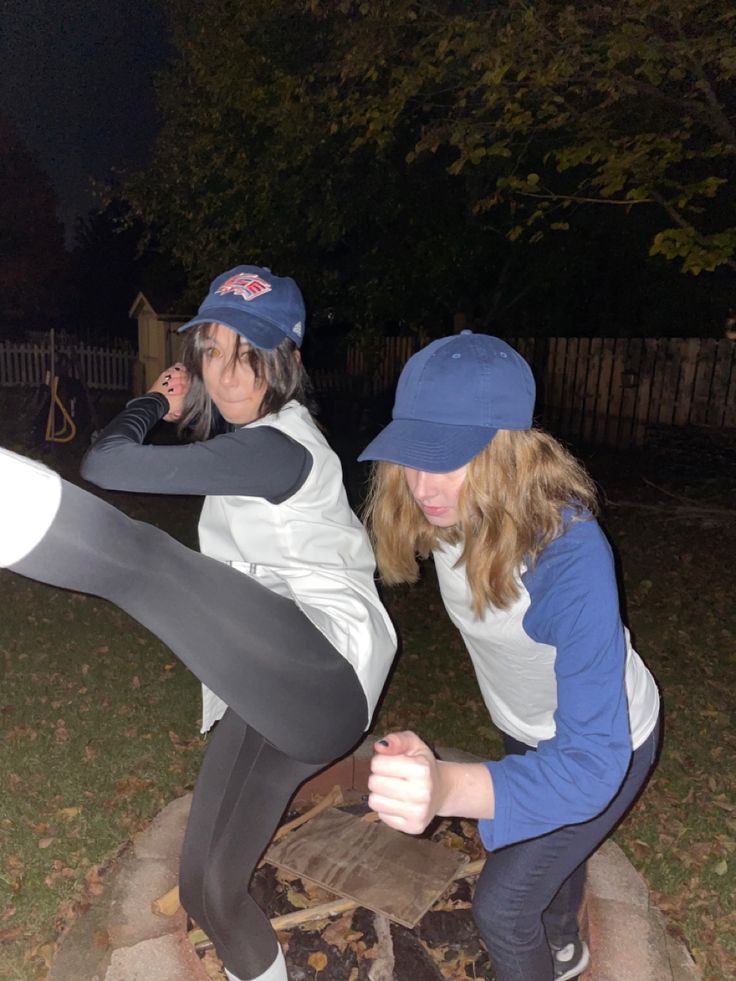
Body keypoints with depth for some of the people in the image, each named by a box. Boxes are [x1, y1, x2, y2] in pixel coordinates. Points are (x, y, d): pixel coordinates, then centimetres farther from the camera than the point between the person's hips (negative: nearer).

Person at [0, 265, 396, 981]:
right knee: (206, 889, 18)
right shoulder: (263, 435, 21)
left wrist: (155, 402, 4)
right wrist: (172, 407, 24)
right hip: (273, 691, 10)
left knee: (137, 555, -32)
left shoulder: (277, 448, -10)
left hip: (323, 672, -10)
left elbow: (109, 464, -13)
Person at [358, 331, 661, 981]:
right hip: (528, 728, 6)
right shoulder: (452, 510, -25)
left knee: (502, 901, 5)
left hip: (605, 743, -6)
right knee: (544, 841, 32)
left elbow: (593, 761, -46)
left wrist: (447, 788, -64)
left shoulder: (571, 555, -43)